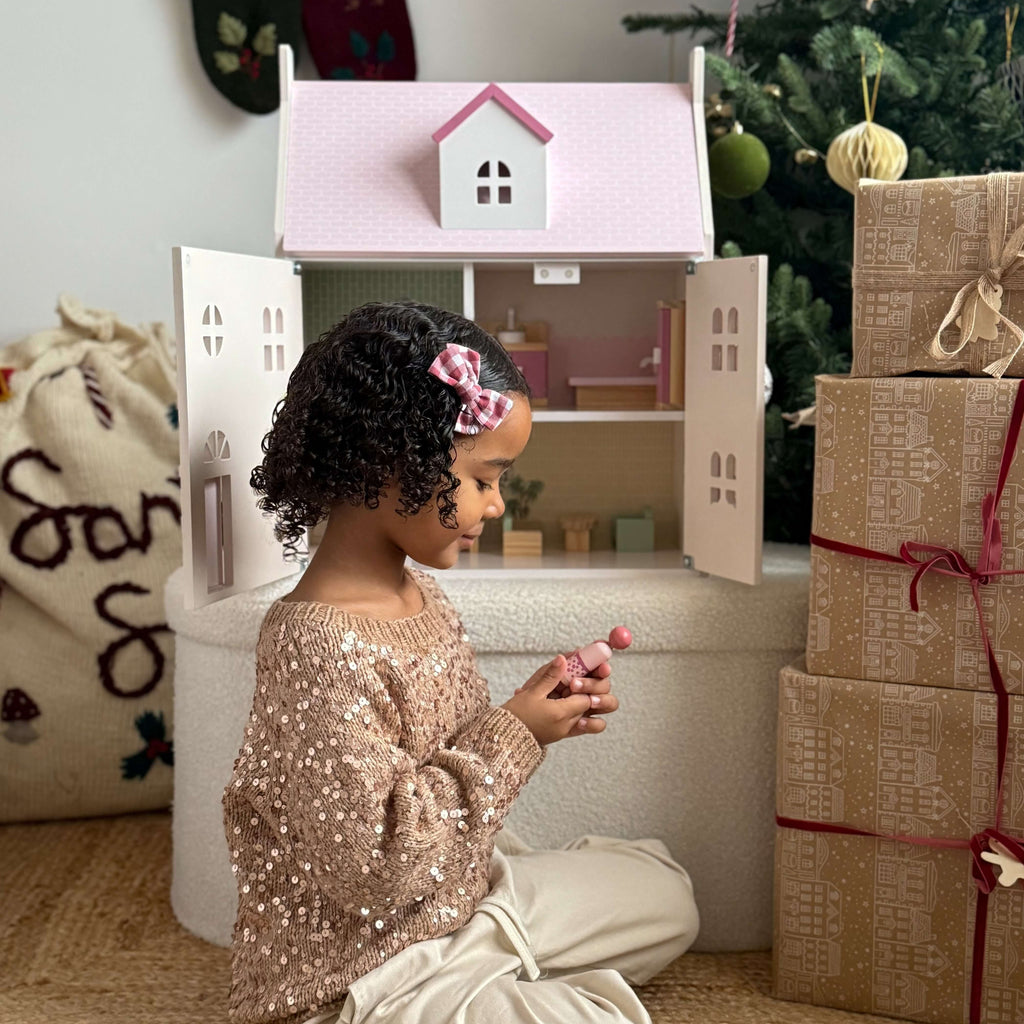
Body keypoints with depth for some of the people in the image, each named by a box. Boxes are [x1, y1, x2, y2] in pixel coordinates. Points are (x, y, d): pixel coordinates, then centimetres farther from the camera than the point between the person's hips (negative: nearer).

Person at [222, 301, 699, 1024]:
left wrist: (534, 713, -7)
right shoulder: (319, 646, -28)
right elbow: (373, 864, -27)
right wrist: (513, 735, -21)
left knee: (666, 895, 16)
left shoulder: (421, 596, 2)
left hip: (460, 896, 9)